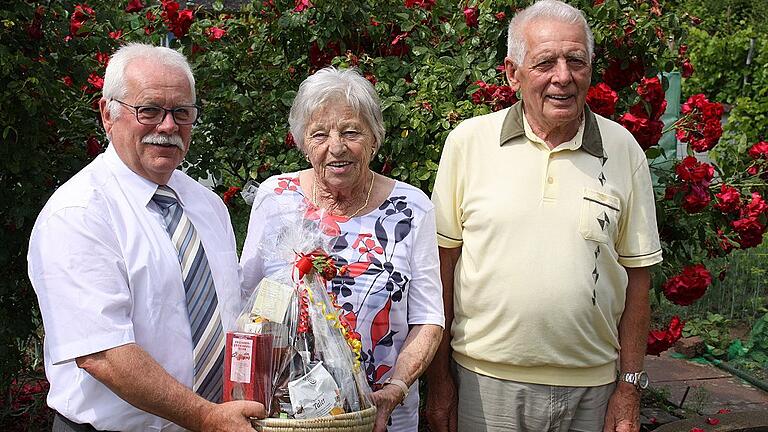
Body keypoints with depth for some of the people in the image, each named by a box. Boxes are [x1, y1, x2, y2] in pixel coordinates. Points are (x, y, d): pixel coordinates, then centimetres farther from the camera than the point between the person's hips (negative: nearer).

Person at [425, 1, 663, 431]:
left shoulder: (623, 149, -1)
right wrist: (439, 378, -2)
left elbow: (637, 273, 3)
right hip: (485, 380, -1)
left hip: (591, 388, 1)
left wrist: (630, 385, 2)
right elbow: (444, 260, -1)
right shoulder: (469, 141, -4)